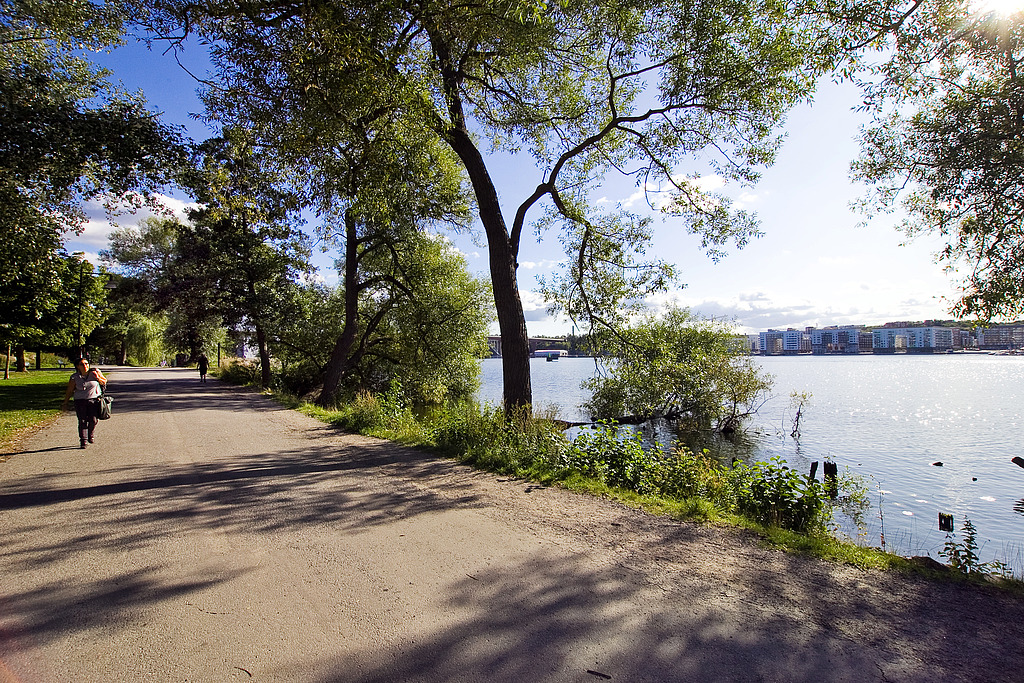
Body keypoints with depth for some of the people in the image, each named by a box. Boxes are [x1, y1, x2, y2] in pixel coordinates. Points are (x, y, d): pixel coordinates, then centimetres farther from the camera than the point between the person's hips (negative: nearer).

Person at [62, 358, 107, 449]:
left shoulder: (95, 372, -1)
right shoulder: (75, 377, -2)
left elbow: (104, 382, 11)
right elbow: (69, 391, 6)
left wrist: (98, 378, -9)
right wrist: (65, 403, 7)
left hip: (94, 400, 0)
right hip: (80, 401, 0)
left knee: (93, 420, -7)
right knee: (82, 421, -5)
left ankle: (91, 435, 21)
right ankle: (83, 441, 3)